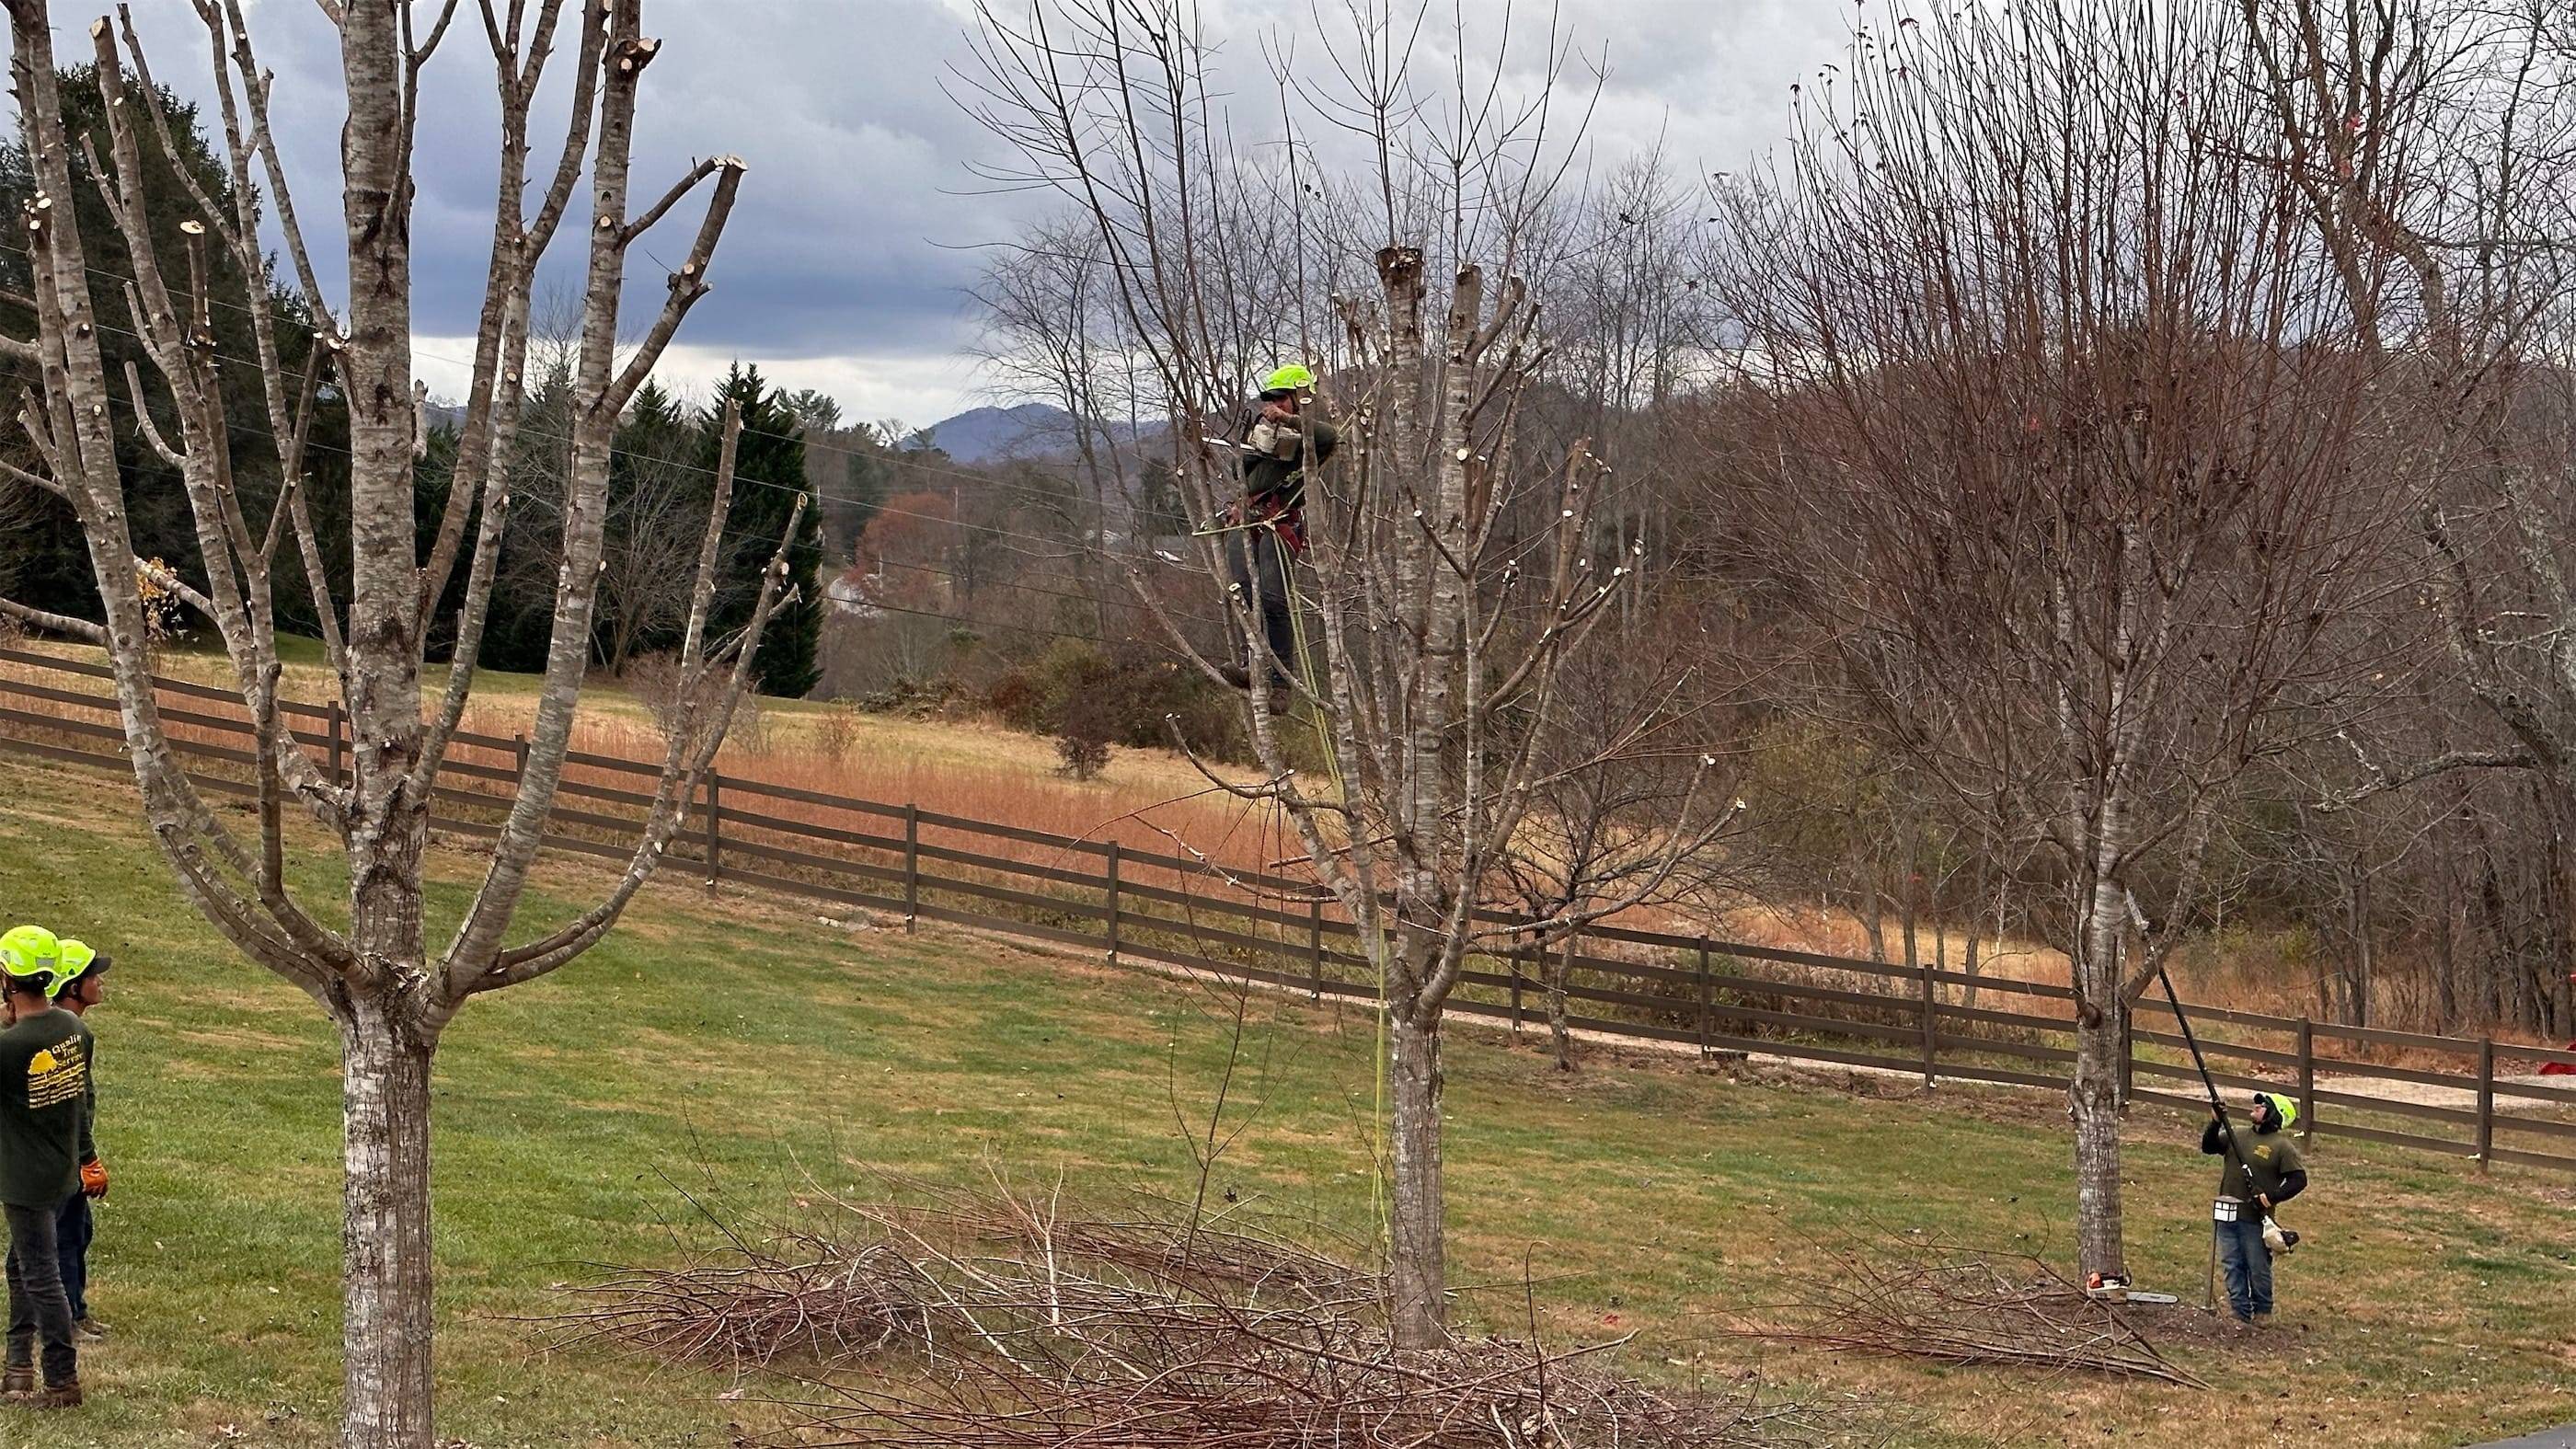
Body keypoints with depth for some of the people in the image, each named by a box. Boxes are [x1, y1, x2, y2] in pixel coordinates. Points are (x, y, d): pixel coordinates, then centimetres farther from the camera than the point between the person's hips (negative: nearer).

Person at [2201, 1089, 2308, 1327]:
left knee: (2258, 1267, 5)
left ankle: (2263, 1311, 23)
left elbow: (2299, 1180, -10)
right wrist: (2216, 1122, -7)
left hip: (2254, 1218, -6)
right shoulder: (2238, 1135, 11)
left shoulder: (2283, 1146, -7)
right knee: (2233, 1266, 9)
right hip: (2226, 1213, 6)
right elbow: (2208, 1147, 8)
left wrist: (2271, 1197, -18)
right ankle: (2240, 1312, 17)